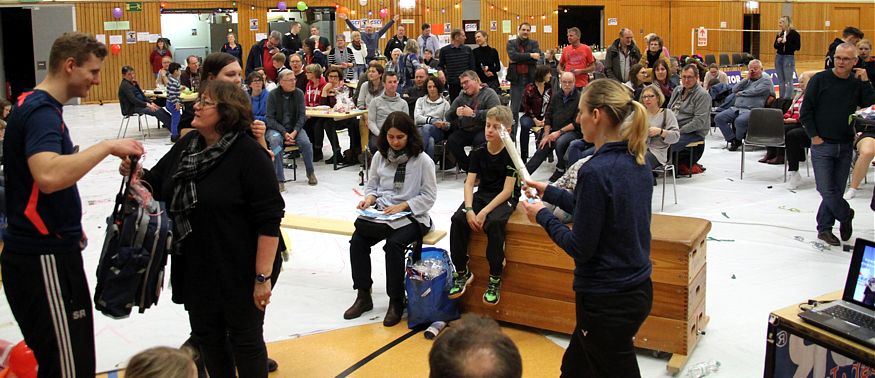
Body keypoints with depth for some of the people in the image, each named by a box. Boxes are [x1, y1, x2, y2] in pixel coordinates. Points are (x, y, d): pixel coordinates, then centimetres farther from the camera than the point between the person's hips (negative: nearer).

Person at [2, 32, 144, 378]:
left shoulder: (36, 106, 15)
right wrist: (107, 146, -26)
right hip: (44, 259, -10)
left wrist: (70, 227, 21)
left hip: (47, 250, 10)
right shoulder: (42, 111, -17)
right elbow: (48, 176, -36)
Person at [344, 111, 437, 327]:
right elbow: (372, 186, 16)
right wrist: (369, 199, -7)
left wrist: (402, 206, -16)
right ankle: (363, 296, -7)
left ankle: (396, 302, -16)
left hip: (412, 216, -4)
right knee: (357, 241, -22)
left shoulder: (422, 160, -6)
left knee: (394, 244, -33)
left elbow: (429, 196, -6)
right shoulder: (380, 156, 8)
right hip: (382, 213, 5)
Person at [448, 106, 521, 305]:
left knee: (494, 223, -36)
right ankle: (462, 273, -8)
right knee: (457, 219, -23)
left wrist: (484, 212, -25)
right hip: (482, 194, 5)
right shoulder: (478, 152, 3)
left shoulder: (511, 154, -11)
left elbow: (507, 190, -16)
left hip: (505, 199, -5)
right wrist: (469, 210, -20)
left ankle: (495, 279, -22)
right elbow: (469, 183, -2)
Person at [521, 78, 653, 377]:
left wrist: (543, 216, -6)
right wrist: (549, 192, 17)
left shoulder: (595, 170, -24)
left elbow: (580, 247, -21)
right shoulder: (637, 162, 2)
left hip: (607, 300, -8)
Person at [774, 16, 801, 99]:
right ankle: (781, 98, 16)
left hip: (789, 57, -7)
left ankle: (788, 98, -6)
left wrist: (786, 42, -21)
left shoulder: (794, 33, -8)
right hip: (779, 57, 7)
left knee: (788, 80, -7)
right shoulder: (780, 33, 9)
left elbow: (797, 47, -12)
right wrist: (778, 42, -4)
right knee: (781, 80, 10)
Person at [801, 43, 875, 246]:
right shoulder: (820, 79, -7)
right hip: (822, 144, -3)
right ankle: (846, 215, 20)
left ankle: (824, 228, 20)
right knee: (826, 190, -6)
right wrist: (814, 136, -8)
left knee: (837, 190, 8)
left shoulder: (857, 83, 4)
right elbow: (805, 111, -5)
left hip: (845, 145, 3)